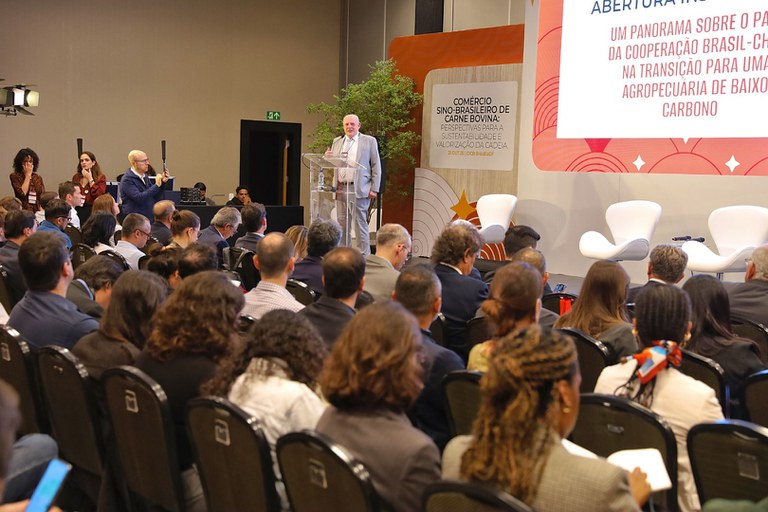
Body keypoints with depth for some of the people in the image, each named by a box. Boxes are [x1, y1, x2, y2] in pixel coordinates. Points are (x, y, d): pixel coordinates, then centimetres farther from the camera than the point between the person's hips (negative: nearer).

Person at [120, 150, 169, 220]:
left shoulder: (144, 176, 12)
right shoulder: (127, 180, -12)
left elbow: (155, 199, 13)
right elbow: (139, 198, -24)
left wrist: (163, 182, 0)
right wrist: (156, 185, -21)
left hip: (149, 218, 7)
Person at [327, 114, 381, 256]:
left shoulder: (369, 141, 5)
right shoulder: (337, 142, 17)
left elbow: (376, 166, 1)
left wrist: (374, 189, -7)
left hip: (359, 189, -4)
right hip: (340, 189, 5)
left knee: (360, 223, -5)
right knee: (342, 224, 7)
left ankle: (364, 255, 0)